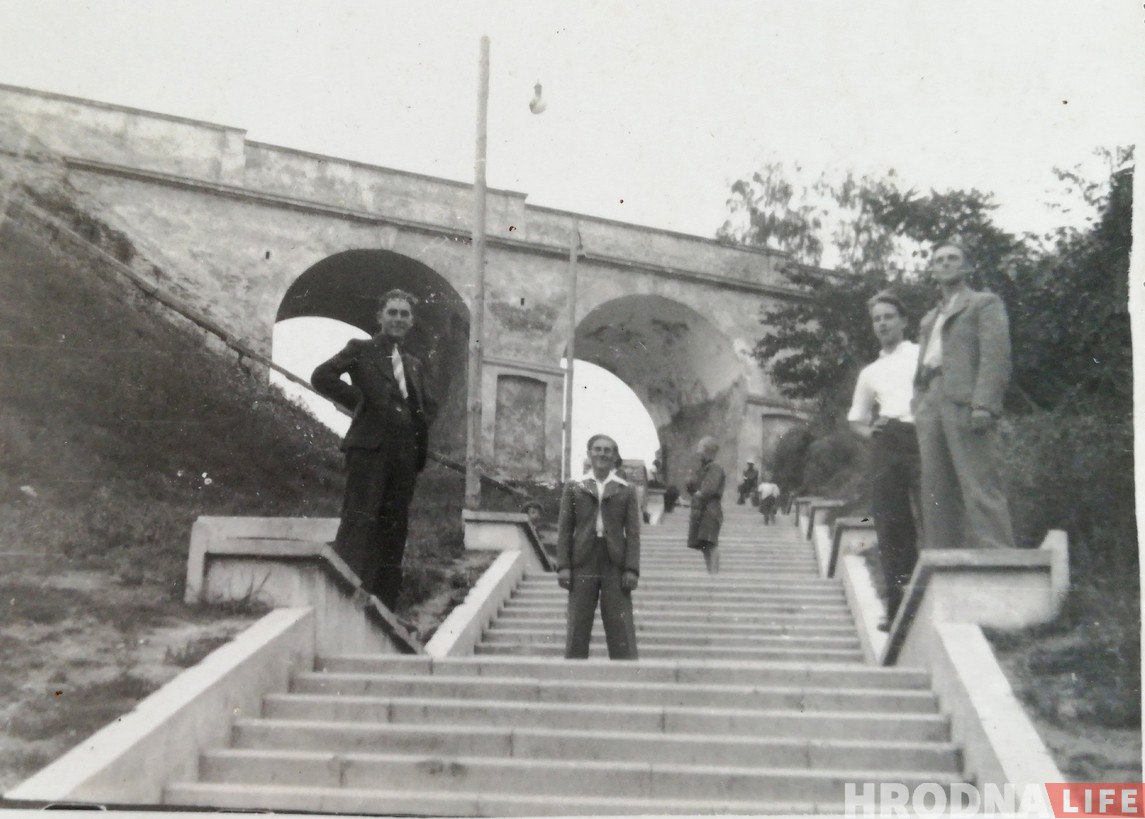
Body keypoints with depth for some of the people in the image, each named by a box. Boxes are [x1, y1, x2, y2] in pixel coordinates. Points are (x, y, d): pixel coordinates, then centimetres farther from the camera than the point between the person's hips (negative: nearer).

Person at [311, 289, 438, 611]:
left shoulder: (414, 364, 23)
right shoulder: (361, 349, 6)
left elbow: (429, 405, 32)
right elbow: (322, 376, -7)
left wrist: (421, 428, 13)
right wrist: (359, 400, -8)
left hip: (405, 452, 6)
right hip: (370, 446, -6)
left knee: (394, 528, 5)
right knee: (359, 522, -12)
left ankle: (385, 606, 9)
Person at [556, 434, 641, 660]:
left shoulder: (626, 491, 8)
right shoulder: (573, 488, 10)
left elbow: (633, 533, 4)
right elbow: (564, 529, 7)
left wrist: (632, 569, -6)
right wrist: (563, 566, -3)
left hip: (615, 564, 0)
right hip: (583, 565, 1)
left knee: (621, 628, -2)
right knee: (577, 627, 1)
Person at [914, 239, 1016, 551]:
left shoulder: (985, 304, 11)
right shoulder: (929, 319, 32)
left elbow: (996, 355, -3)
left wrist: (983, 405, -17)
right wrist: (919, 411, 12)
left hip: (966, 405, -6)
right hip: (931, 406, 7)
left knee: (980, 488, -15)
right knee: (936, 493, 0)